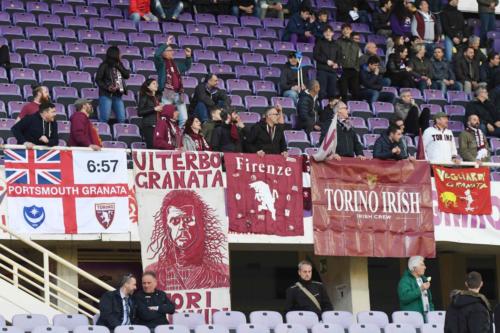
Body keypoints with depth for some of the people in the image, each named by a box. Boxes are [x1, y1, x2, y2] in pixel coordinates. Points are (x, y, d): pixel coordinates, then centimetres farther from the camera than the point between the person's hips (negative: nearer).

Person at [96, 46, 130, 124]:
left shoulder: (119, 65, 14)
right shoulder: (104, 66, -5)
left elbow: (127, 75, 7)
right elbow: (98, 79, -7)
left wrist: (119, 66, -5)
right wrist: (107, 87, -20)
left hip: (118, 96, 6)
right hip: (106, 95, -6)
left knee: (121, 119, 3)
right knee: (104, 118, -8)